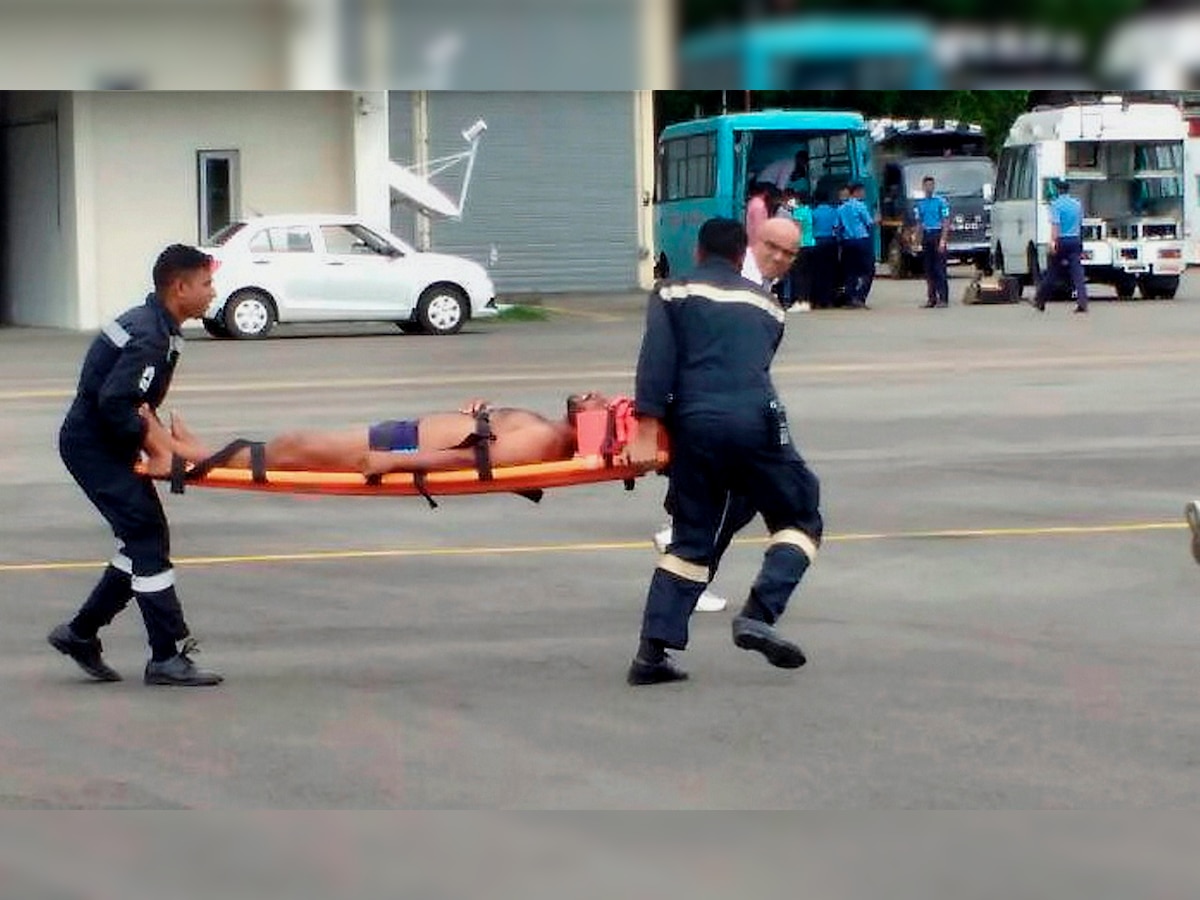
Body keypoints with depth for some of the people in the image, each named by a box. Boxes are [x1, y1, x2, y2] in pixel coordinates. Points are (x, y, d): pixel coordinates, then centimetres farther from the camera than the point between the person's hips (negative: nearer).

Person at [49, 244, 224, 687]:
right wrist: (148, 435, -18)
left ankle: (80, 633, 20)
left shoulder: (150, 323, 10)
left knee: (143, 540, 12)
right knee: (147, 537, -12)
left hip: (104, 444, 10)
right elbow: (113, 402, -29)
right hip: (93, 446, -10)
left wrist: (149, 428, 4)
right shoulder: (151, 339, -22)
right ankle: (168, 657, -11)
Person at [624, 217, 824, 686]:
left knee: (691, 537, 11)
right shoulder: (766, 304, 23)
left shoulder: (672, 293, 15)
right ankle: (758, 615, -7)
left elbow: (656, 361, 0)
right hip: (755, 422, -1)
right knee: (800, 519, 14)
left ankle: (652, 653, 2)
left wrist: (647, 429, -7)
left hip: (695, 424, 1)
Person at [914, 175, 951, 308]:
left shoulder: (941, 201, -2)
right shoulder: (920, 204, 13)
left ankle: (943, 299, -9)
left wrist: (943, 240, -13)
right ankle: (931, 298, 9)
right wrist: (919, 241, 11)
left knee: (940, 268, -9)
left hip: (938, 234, -5)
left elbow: (946, 222, -5)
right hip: (926, 236, 5)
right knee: (929, 269, 5)